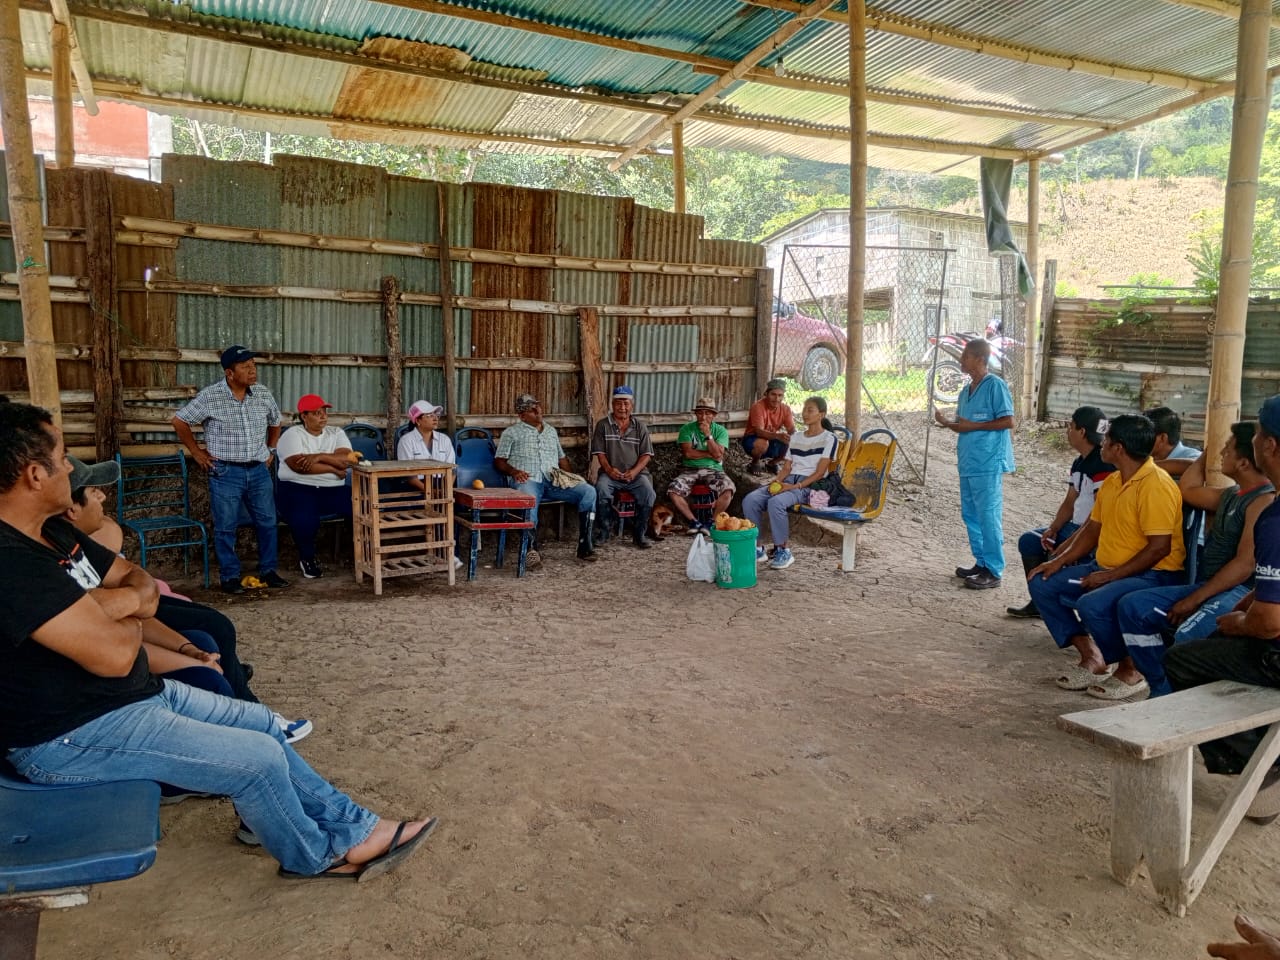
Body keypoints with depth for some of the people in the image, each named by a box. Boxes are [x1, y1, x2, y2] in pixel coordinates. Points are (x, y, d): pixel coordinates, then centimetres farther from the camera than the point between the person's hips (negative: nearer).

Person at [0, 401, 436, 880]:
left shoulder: (54, 532, 4)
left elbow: (137, 579, 11)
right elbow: (114, 653, -33)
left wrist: (124, 600, -15)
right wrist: (127, 620, -8)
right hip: (71, 736, -10)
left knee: (260, 723, 11)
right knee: (258, 758, -11)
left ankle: (355, 829, 20)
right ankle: (315, 856, 18)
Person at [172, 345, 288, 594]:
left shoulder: (264, 395, 3)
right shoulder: (210, 397, -10)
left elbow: (275, 423, 22)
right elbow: (180, 421, -1)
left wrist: (270, 450, 17)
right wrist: (196, 452, 0)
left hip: (258, 470, 4)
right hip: (226, 472, -4)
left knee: (267, 522, 7)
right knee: (226, 527, 3)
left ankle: (268, 571, 21)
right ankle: (229, 576, 15)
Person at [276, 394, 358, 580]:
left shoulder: (336, 433, 13)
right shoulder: (293, 434, 1)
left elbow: (347, 459, -5)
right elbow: (299, 465, -16)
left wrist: (319, 456, -16)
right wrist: (333, 469, -11)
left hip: (333, 490, 4)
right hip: (298, 489, -4)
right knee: (305, 518, -35)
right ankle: (307, 558, -4)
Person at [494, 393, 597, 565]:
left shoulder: (551, 431, 28)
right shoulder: (511, 432, 14)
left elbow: (562, 458, 31)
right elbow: (499, 460, 9)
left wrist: (567, 476, 11)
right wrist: (513, 471, -12)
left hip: (554, 481, 4)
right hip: (528, 480, -4)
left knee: (589, 491, -19)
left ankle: (584, 545, -18)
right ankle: (531, 548, -30)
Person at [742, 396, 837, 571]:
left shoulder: (828, 438, 2)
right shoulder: (796, 437, 23)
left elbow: (820, 472, -6)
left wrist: (796, 486, -17)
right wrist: (777, 481, -5)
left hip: (808, 485, -6)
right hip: (787, 482, 6)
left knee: (775, 502, -35)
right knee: (750, 500, -20)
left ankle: (783, 551, -19)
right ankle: (757, 548, -12)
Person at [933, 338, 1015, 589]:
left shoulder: (995, 385, -9)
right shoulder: (966, 391, 16)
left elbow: (1008, 421, -13)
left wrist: (973, 425, -16)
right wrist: (947, 422, 1)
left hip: (988, 463, -9)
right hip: (967, 462, 9)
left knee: (988, 517, -6)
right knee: (970, 515, 13)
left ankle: (993, 571, 0)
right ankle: (981, 562, 24)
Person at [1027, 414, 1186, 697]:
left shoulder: (1156, 485, -19)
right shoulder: (1112, 481, 10)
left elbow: (1159, 548, -24)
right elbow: (1093, 528, 18)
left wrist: (1110, 576, -22)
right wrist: (1060, 560, 6)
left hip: (1152, 575, -10)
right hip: (1105, 568, 10)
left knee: (1092, 605, -34)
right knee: (1042, 584, 3)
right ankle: (1091, 657, 6)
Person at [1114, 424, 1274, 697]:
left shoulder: (1264, 501, -13)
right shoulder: (1231, 494, 18)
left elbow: (1245, 564, -19)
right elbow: (1187, 489, 32)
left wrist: (1194, 599, -18)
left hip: (1239, 592, -10)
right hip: (1207, 587, 10)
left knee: (1188, 636, -37)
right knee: (1132, 606, -4)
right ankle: (1164, 691, -1)